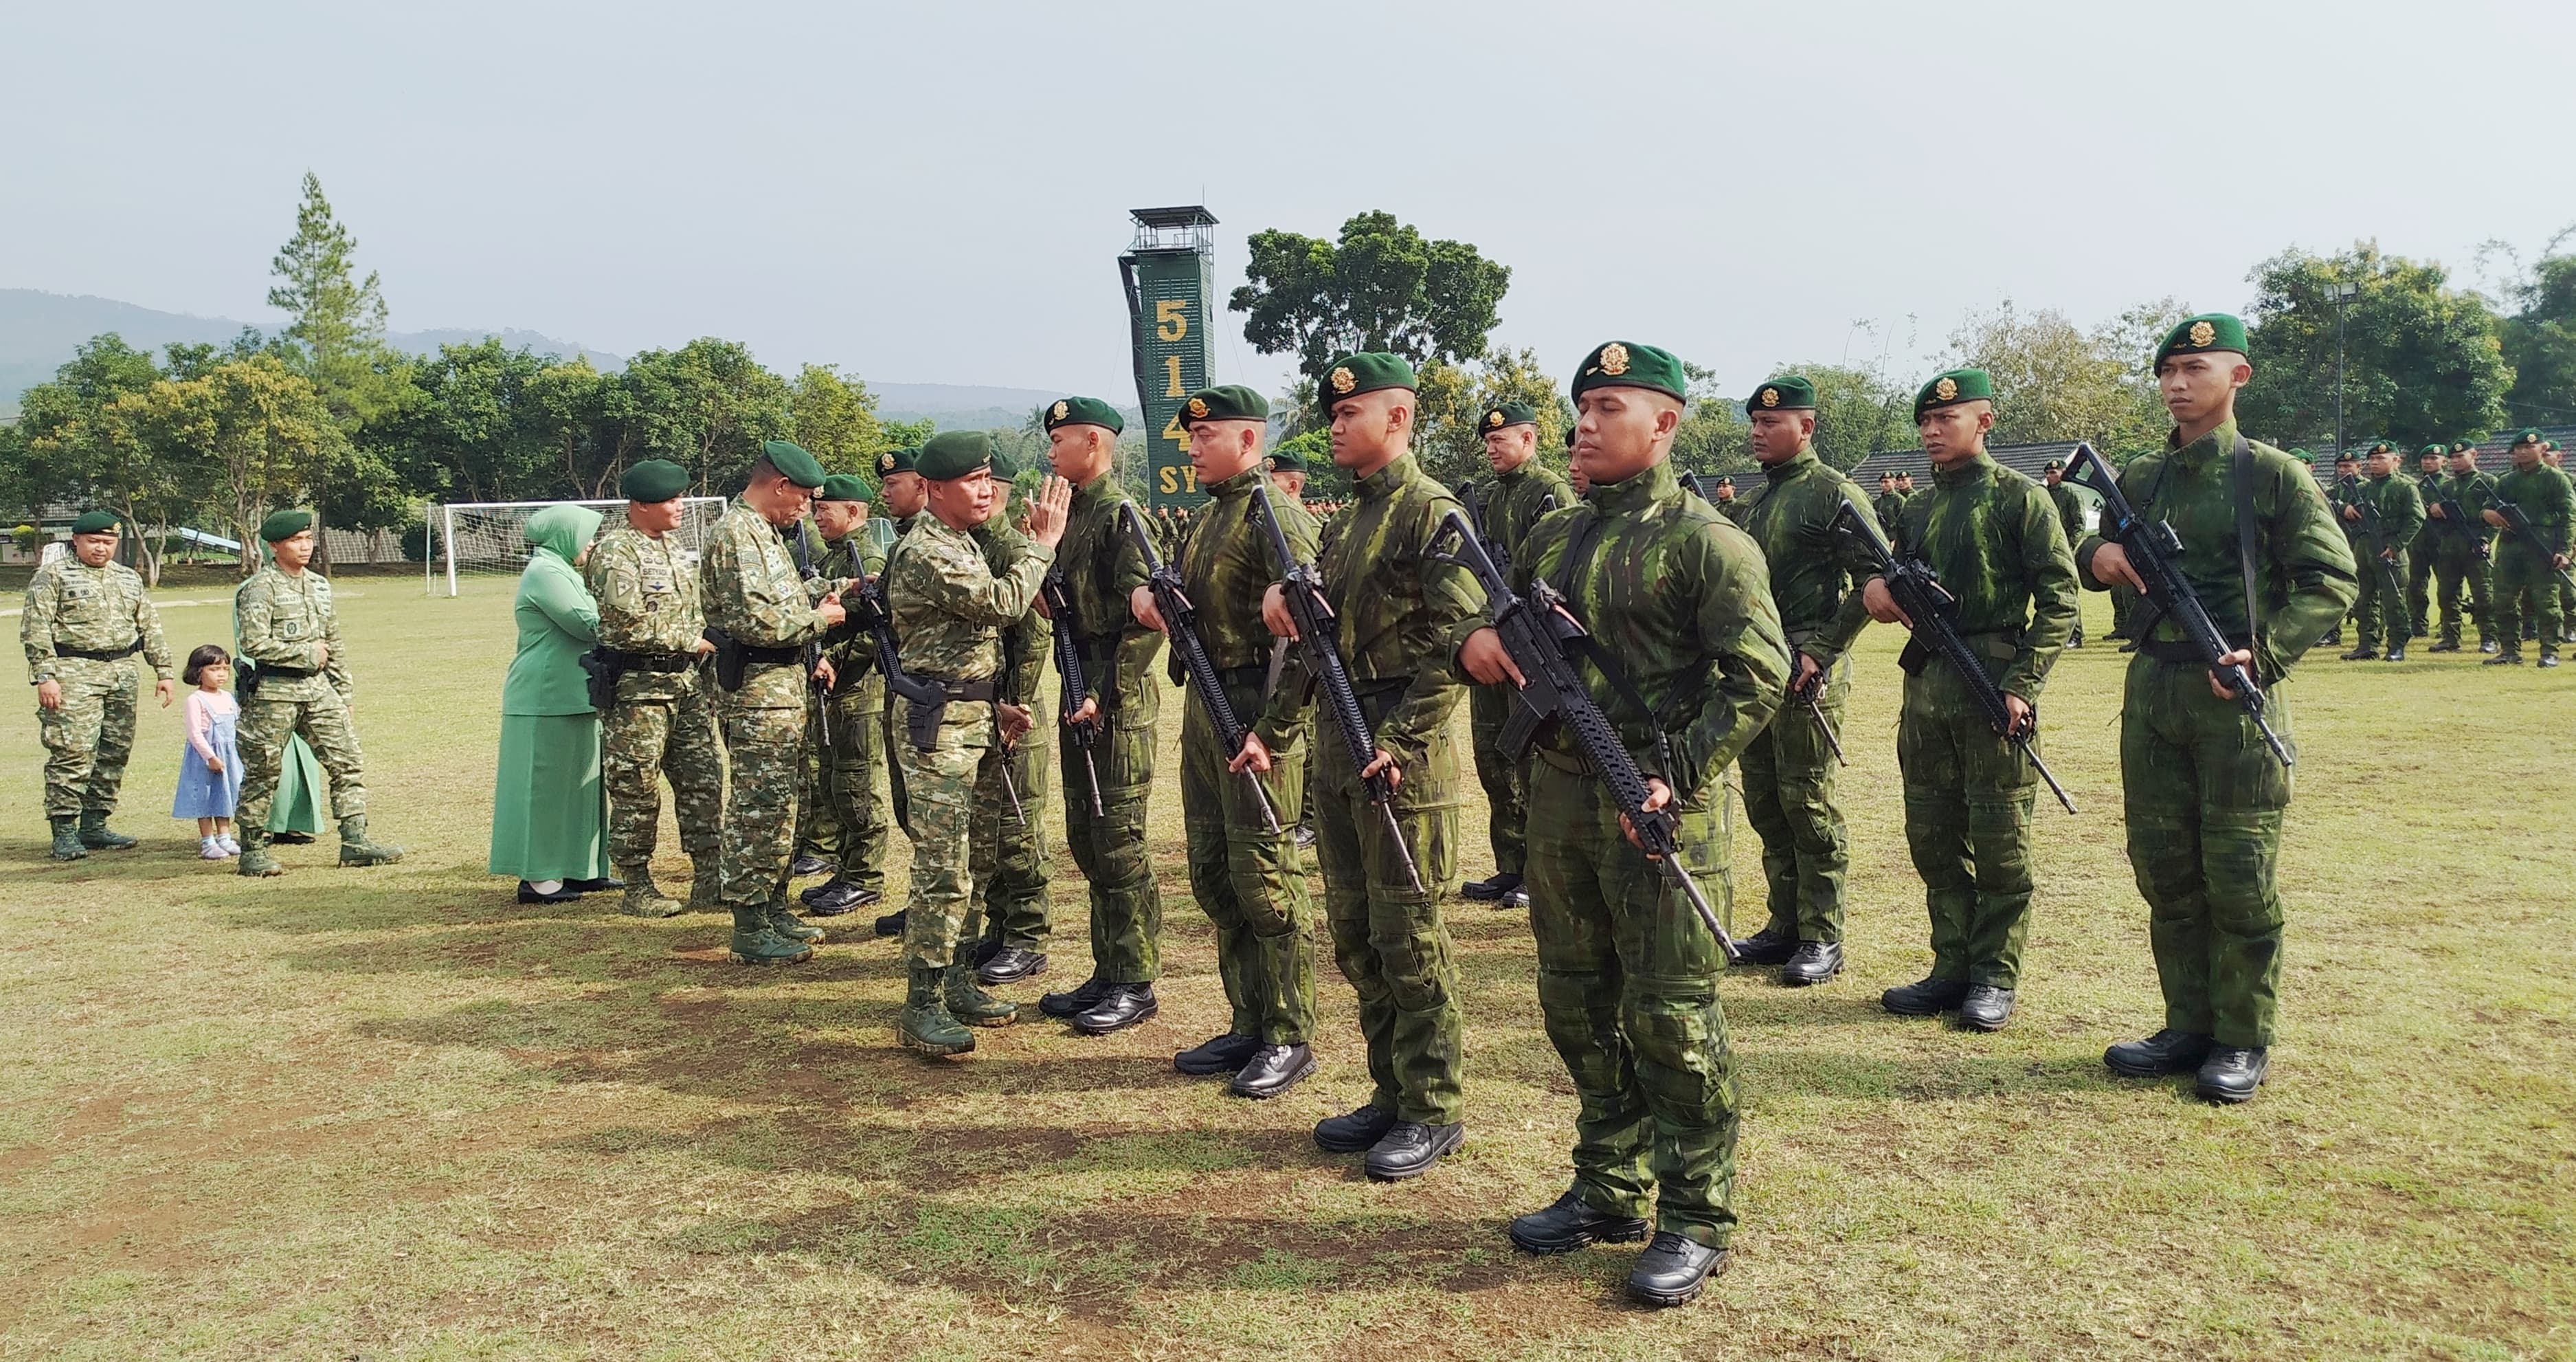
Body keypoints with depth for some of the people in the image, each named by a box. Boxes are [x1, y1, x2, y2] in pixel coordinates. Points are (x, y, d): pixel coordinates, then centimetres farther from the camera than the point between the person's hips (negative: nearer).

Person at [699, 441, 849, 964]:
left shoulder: (765, 532, 16)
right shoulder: (735, 534, -16)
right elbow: (755, 622, -24)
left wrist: (818, 593, 12)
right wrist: (818, 620, -11)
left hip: (783, 686, 11)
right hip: (757, 691, -10)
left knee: (777, 804, 16)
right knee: (758, 809, -6)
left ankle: (772, 907, 26)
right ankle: (750, 929, 0)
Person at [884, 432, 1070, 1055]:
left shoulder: (962, 544, 16)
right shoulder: (925, 553, -16)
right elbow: (1003, 604, -24)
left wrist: (994, 705, 15)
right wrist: (1041, 541, -13)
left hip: (967, 718, 10)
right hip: (937, 724, -10)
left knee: (958, 863, 15)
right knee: (941, 868, -8)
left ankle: (954, 980, 24)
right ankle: (922, 1006, -3)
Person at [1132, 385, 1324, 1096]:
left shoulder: (1276, 515, -13)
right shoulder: (1209, 514, 16)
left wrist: (1272, 730, -22)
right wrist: (1146, 596, 2)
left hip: (1256, 713, -10)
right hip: (1203, 709, 10)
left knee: (1265, 878, -3)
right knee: (1213, 877, 13)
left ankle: (1289, 1039, 9)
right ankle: (1247, 1027, 24)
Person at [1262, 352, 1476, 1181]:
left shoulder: (1432, 513, -11)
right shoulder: (1347, 521, 16)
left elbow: (1457, 641, -18)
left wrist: (1399, 742, -20)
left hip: (1404, 749, -9)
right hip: (1339, 743, 9)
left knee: (1410, 938, -1)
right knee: (1355, 934, 13)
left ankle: (1433, 1113, 11)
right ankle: (1391, 1094, 25)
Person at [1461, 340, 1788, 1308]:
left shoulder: (1704, 539, -8)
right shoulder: (1555, 536, 13)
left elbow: (1760, 675, -15)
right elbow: (1498, 617, 27)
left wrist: (1677, 777, -21)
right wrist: (1475, 638, 3)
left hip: (1659, 804, -7)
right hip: (1559, 795, 7)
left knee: (1670, 1017, 0)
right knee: (1577, 1008, 14)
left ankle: (1695, 1223, 14)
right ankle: (1609, 1192, 29)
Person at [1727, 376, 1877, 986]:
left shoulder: (1834, 494, -8)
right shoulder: (1754, 500, 16)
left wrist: (1821, 651, -16)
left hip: (1807, 671, -8)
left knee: (1809, 804, -4)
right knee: (1764, 802, 11)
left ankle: (1823, 938, 5)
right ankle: (1785, 925, 21)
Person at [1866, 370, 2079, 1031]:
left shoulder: (2020, 497, -4)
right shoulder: (1919, 508, 15)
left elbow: (2059, 601, -8)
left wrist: (2021, 684, -15)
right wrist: (1881, 588, 0)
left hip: (1994, 685, -7)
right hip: (1925, 684, 7)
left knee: (1999, 840, 1)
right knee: (1933, 836, 10)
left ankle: (1996, 978, 10)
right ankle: (1953, 968, 20)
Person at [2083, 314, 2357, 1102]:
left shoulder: (2274, 474, -2)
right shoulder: (2139, 479, 11)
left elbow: (2332, 580, -5)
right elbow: (2101, 558, 23)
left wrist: (2266, 654, -18)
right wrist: (2097, 558, -1)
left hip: (2238, 692, -5)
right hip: (2152, 690, 5)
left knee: (2239, 875, 0)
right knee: (2163, 869, 9)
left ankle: (2244, 1043, 12)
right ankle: (2188, 1028, 21)